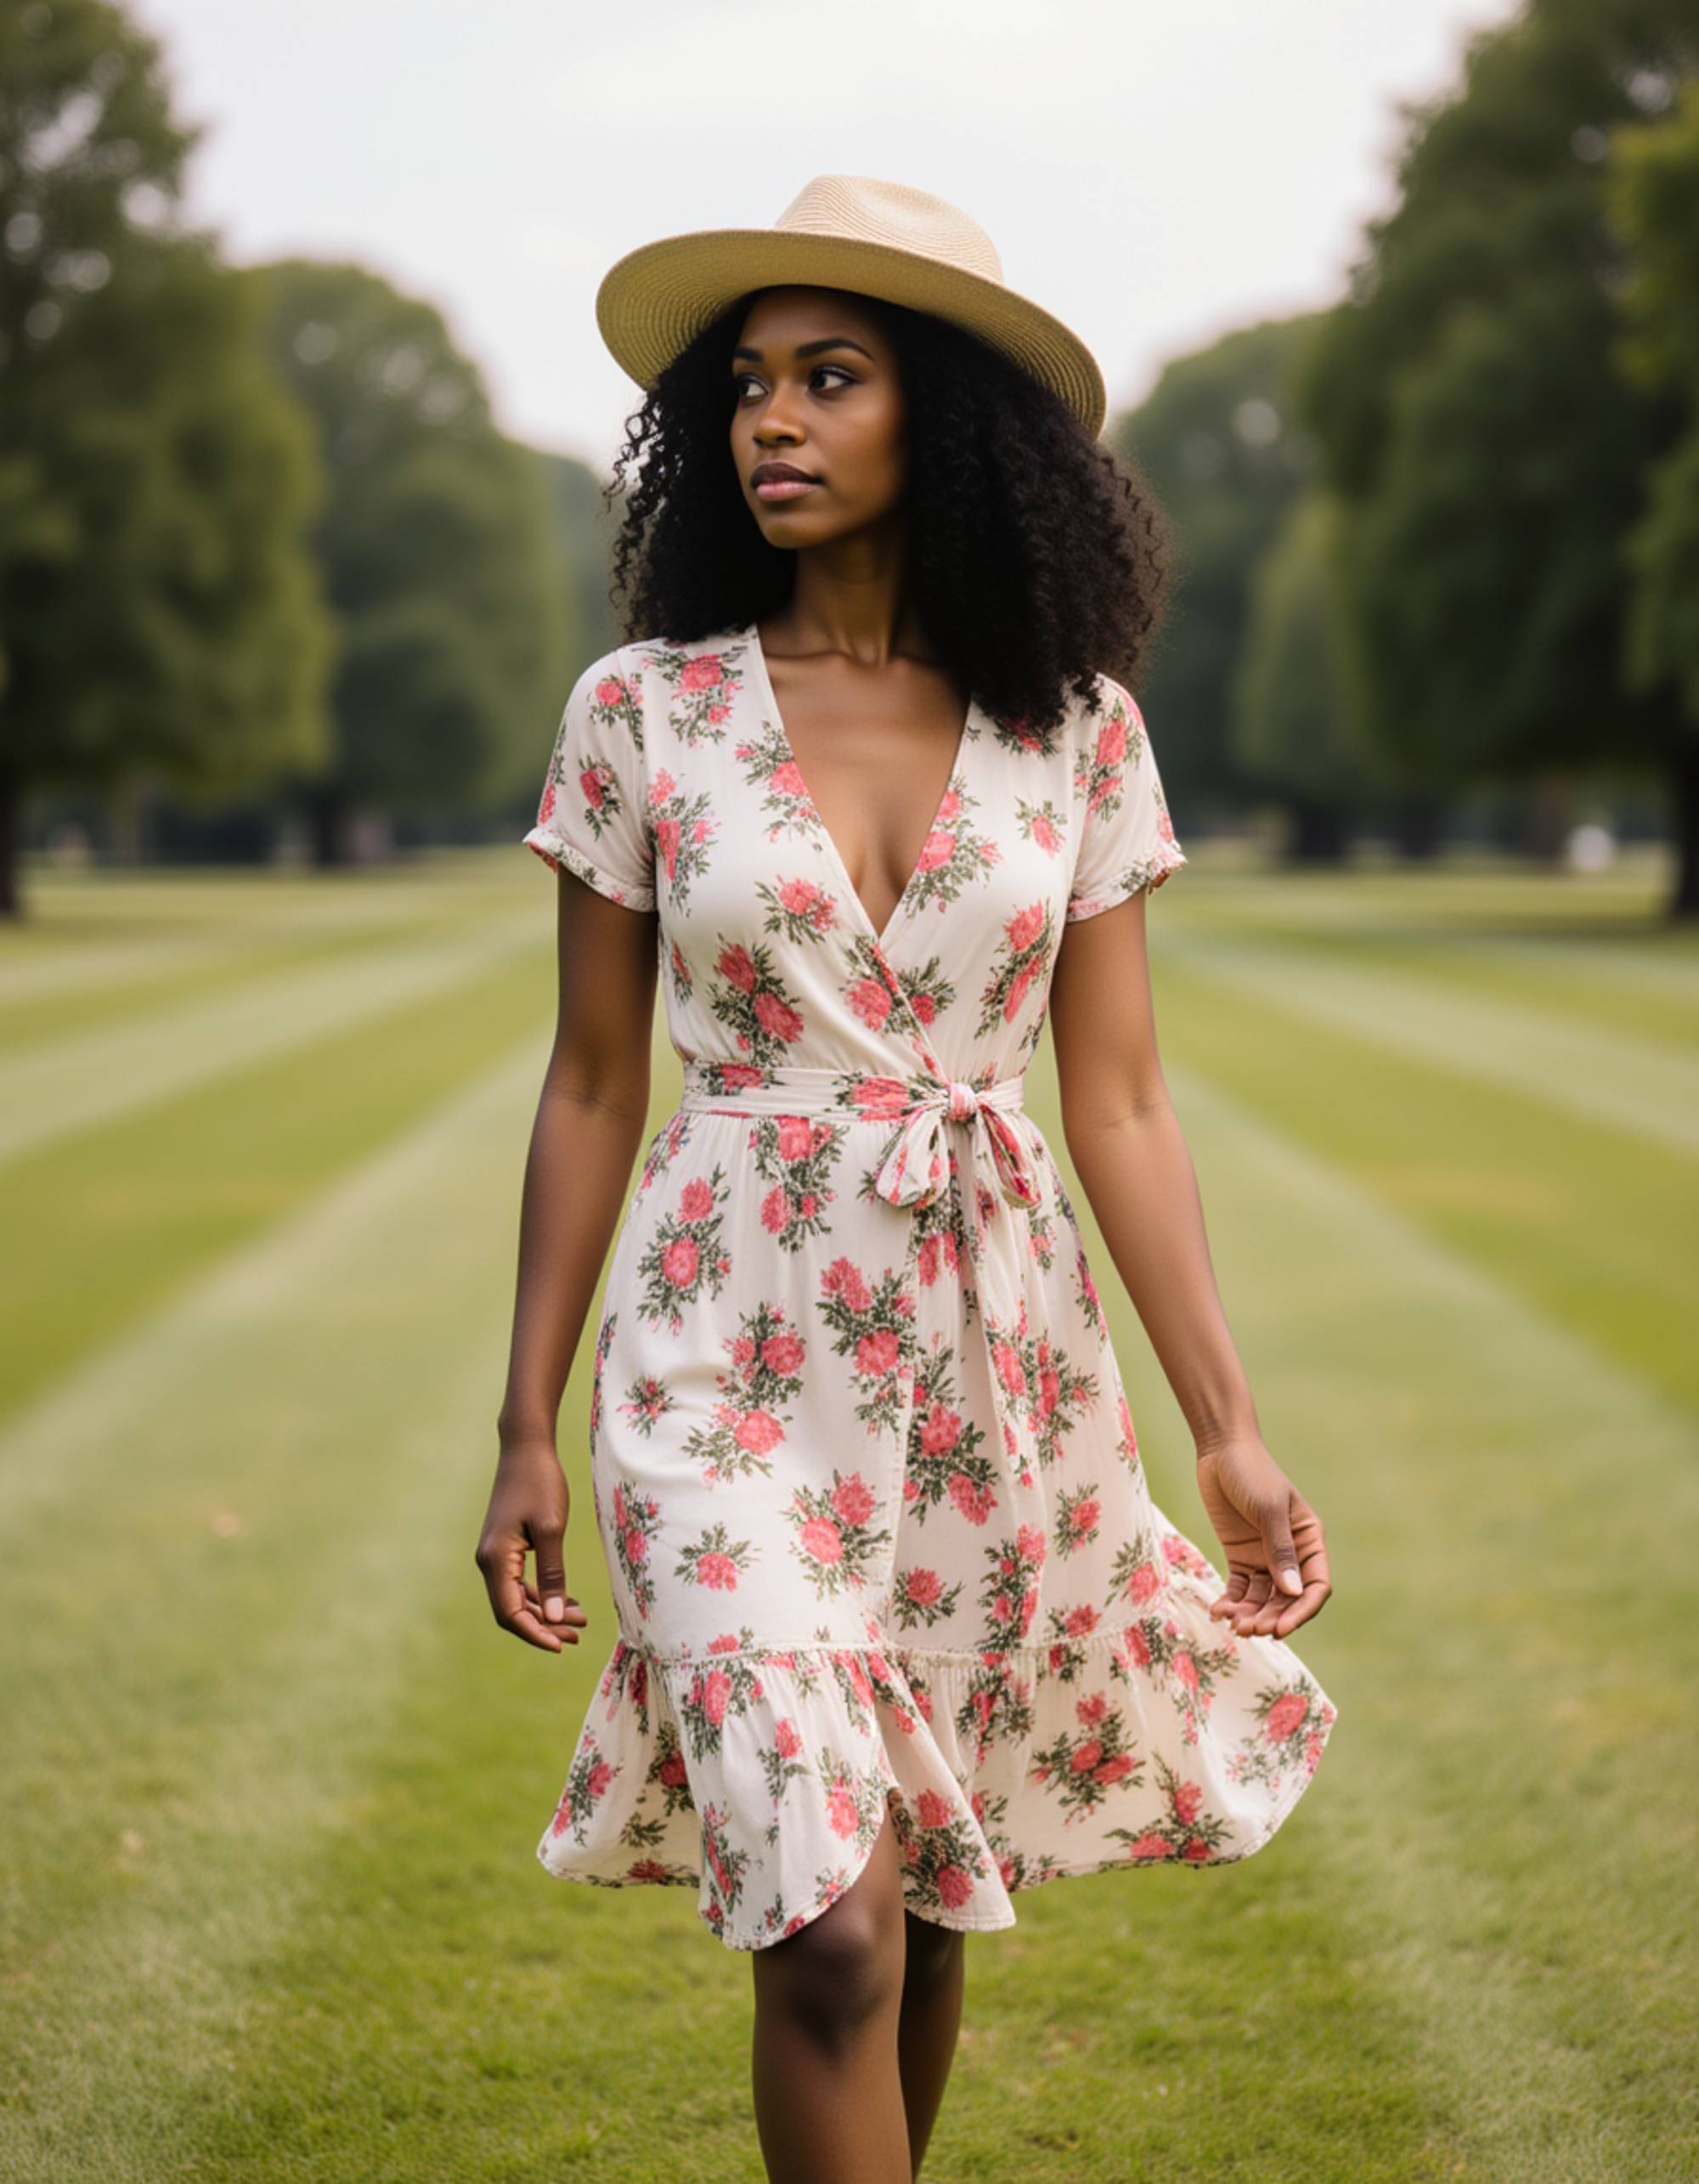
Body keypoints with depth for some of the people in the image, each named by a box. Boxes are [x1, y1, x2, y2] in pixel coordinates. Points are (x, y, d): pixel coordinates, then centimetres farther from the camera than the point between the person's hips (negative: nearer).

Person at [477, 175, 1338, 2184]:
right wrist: (529, 1427, 2)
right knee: (828, 1925, -12)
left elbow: (1118, 1099, 3)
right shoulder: (639, 711, -2)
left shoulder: (1074, 725, 2)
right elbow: (592, 1091, 3)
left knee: (932, 1898, 12)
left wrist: (1226, 1423, -2)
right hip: (734, 1352, -2)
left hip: (994, 1353, 2)